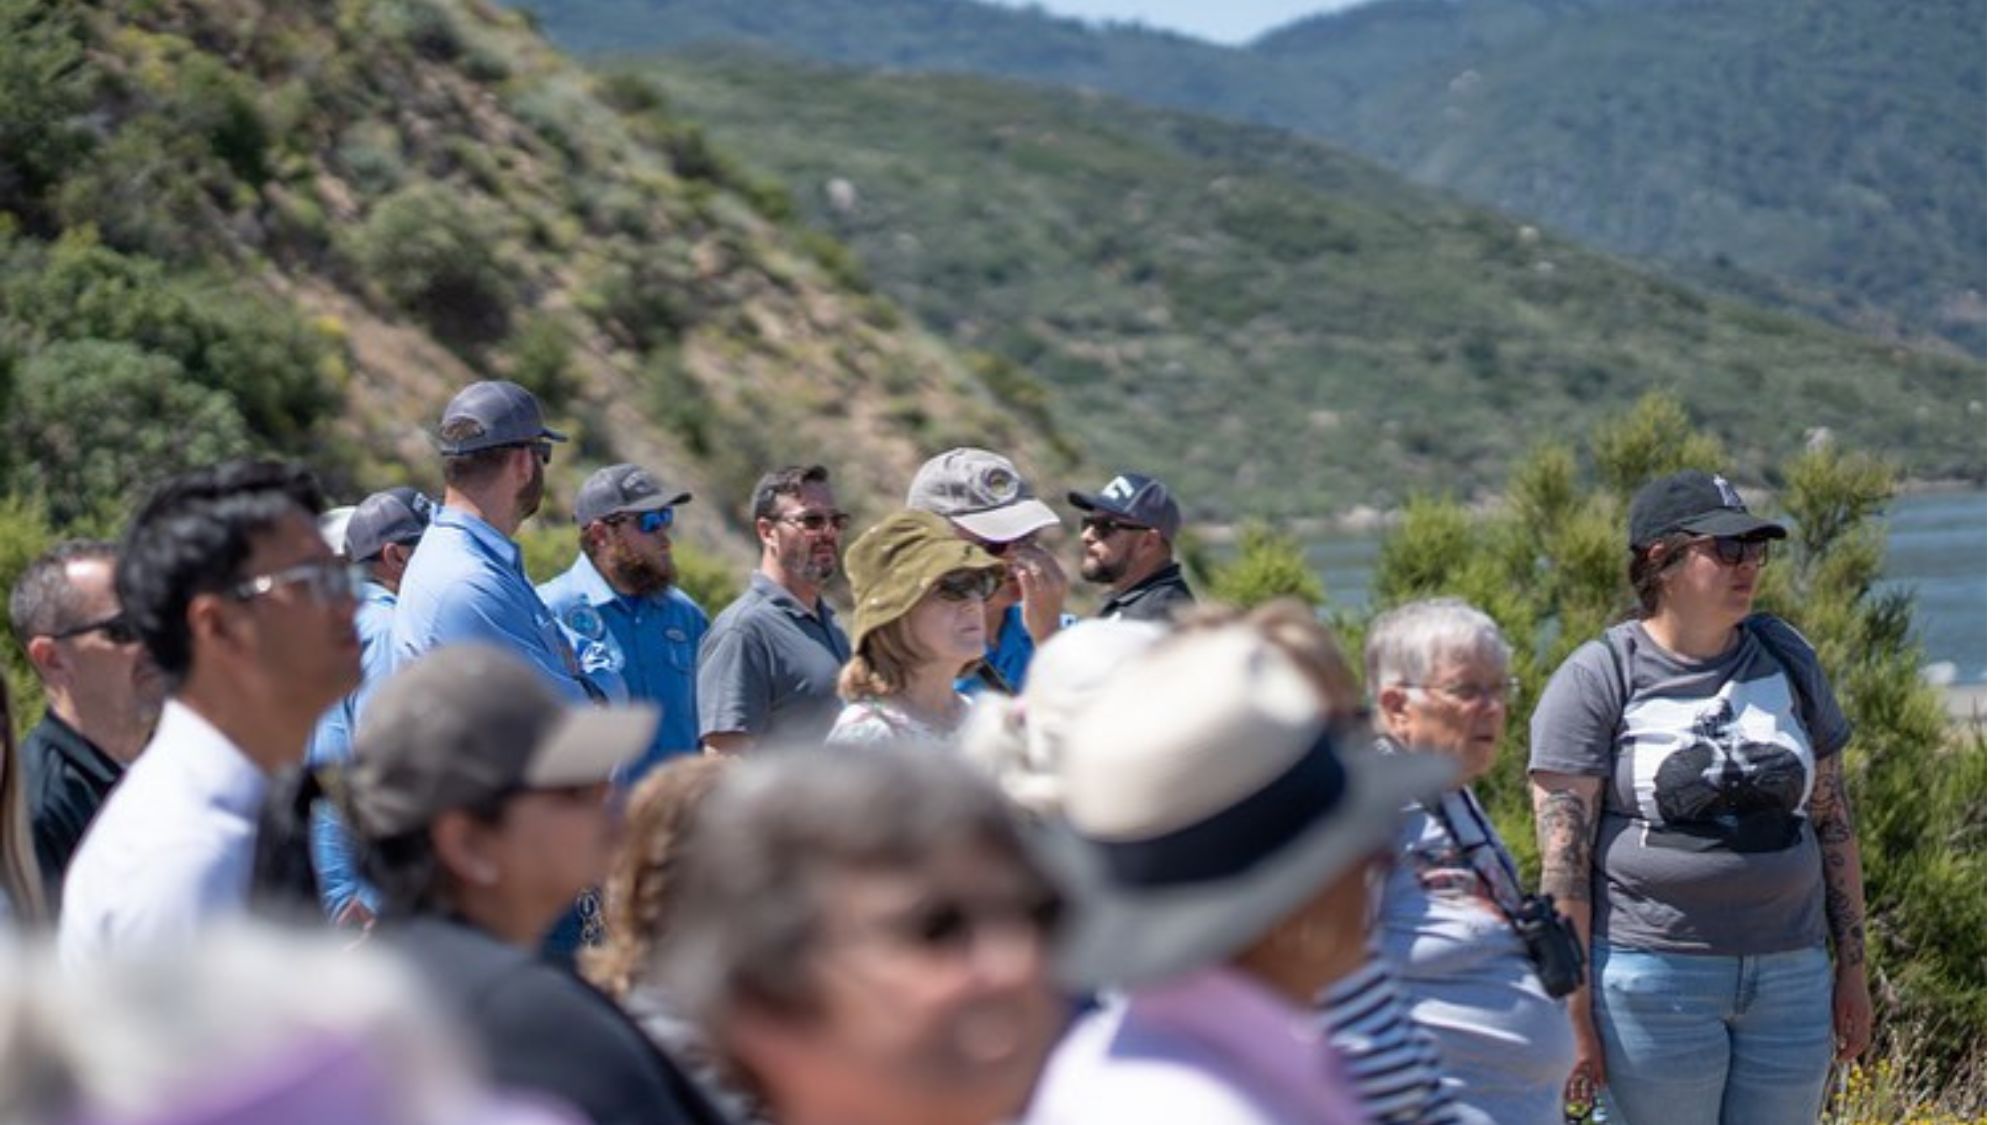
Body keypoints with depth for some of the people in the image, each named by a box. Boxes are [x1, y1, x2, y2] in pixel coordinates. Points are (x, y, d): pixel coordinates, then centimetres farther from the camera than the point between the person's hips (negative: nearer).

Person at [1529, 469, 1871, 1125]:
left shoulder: (1785, 659, 11)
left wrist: (1853, 967, 14)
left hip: (1790, 975, 5)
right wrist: (1575, 1011, -13)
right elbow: (1562, 860, -9)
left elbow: (1832, 821, 16)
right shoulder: (1598, 680, -5)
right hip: (1654, 978, -5)